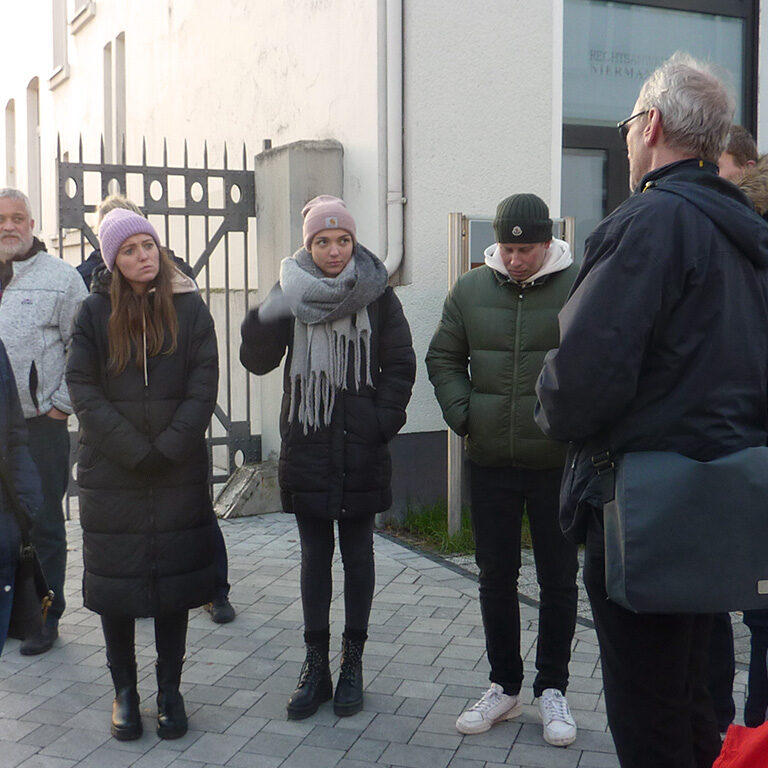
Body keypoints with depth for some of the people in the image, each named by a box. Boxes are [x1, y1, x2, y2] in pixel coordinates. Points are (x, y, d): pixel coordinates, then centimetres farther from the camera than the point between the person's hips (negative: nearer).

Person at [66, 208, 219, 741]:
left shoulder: (189, 308, 3)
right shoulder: (95, 312, 2)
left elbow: (203, 387, -3)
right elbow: (84, 391, -5)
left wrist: (167, 450, -13)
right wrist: (136, 452, -13)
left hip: (180, 473, 0)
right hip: (110, 473, 0)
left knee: (174, 578, 6)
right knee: (115, 580, 5)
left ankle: (170, 689, 18)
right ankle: (125, 690, 20)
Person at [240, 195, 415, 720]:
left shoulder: (377, 295, 0)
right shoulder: (291, 294, 2)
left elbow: (400, 365, 4)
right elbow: (257, 362, -4)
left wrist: (383, 422, -6)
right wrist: (266, 317, -21)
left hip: (362, 453, -1)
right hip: (307, 446, 1)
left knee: (357, 553, 7)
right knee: (315, 554, 8)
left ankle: (353, 663, 20)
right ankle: (317, 665, 17)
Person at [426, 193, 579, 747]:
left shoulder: (579, 287, -8)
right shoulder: (471, 290, 2)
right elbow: (443, 359, 11)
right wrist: (462, 414, -2)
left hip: (558, 463, -3)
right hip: (490, 463, 3)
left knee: (559, 580, 9)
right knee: (496, 577, 12)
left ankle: (552, 689, 26)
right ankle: (505, 686, 29)